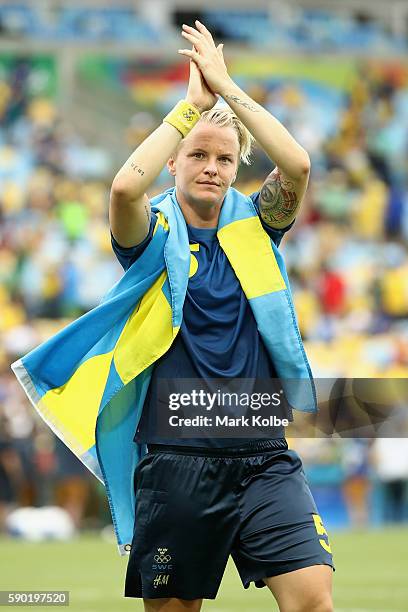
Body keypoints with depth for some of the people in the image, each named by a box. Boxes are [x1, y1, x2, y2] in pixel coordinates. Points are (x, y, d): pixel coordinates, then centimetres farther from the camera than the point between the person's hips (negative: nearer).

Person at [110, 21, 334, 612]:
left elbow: (297, 167, -10)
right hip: (176, 464, -1)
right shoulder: (155, 233, 2)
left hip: (263, 458, 2)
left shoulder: (253, 225, 8)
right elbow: (125, 188, -21)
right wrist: (194, 103, -14)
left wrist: (227, 87, -9)